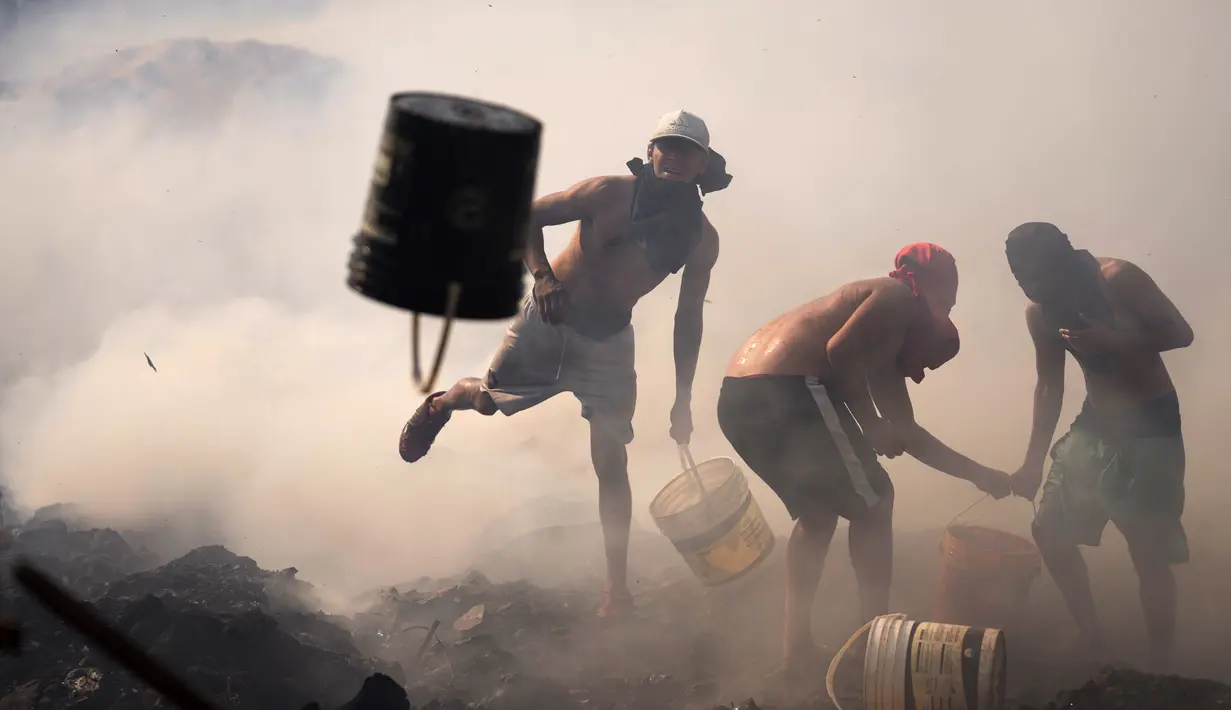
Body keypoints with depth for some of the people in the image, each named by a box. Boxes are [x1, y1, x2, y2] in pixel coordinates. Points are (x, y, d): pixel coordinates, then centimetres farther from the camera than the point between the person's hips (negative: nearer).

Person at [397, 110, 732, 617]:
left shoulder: (701, 238, -5)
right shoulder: (611, 193, -17)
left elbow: (688, 318, 3)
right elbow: (527, 217, -12)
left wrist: (683, 400, 1)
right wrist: (544, 275, -29)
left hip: (608, 343, 2)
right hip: (548, 320, -2)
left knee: (611, 463, -5)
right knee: (488, 402, 3)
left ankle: (617, 587, 2)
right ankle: (444, 402, 43)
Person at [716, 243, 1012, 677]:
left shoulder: (888, 339, 33)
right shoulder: (898, 298, 6)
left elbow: (907, 435, 36)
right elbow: (839, 350, -13)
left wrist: (979, 475, 37)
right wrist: (870, 423, -2)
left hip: (738, 398, 9)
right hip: (784, 390, -9)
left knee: (817, 513, 25)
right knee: (872, 503, 9)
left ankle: (797, 646, 23)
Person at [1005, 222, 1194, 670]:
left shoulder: (1118, 279, -20)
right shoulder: (1041, 313, -2)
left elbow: (1181, 334, -15)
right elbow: (1049, 386, 8)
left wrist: (1116, 340, -30)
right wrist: (1033, 462, 7)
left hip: (1150, 426, -6)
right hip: (1095, 423, 6)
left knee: (1149, 552, -7)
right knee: (1050, 529, 6)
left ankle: (1159, 671, 4)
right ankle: (1089, 637, 24)